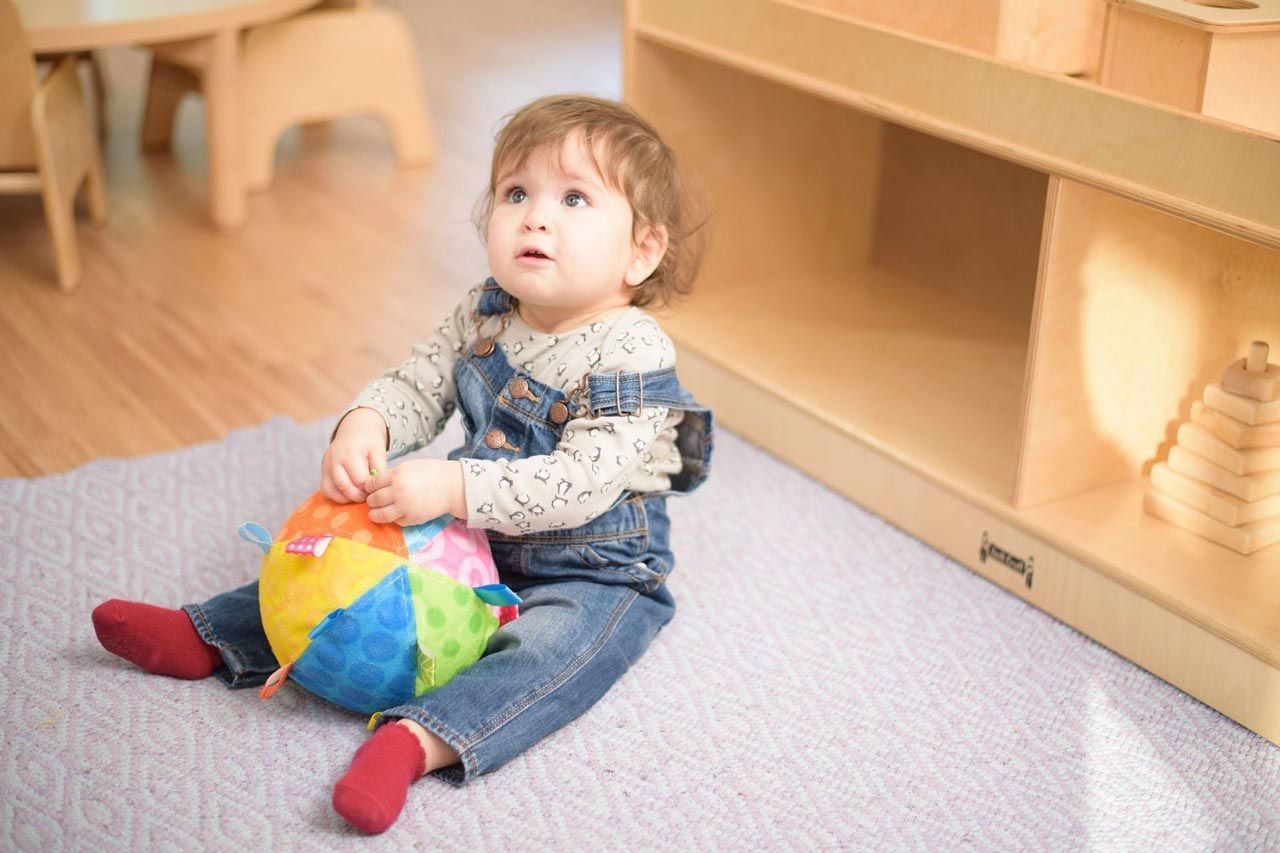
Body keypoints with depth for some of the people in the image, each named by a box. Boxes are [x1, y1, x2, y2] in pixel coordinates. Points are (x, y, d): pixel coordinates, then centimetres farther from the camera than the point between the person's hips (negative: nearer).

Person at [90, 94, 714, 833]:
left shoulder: (632, 357, -25)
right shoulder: (485, 316, -2)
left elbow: (582, 482, -32)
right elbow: (418, 385, 3)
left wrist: (451, 487, -38)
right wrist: (364, 428, -21)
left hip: (594, 573, -7)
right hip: (476, 543, 7)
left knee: (555, 646, -35)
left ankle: (416, 740, -51)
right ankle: (208, 637, 12)